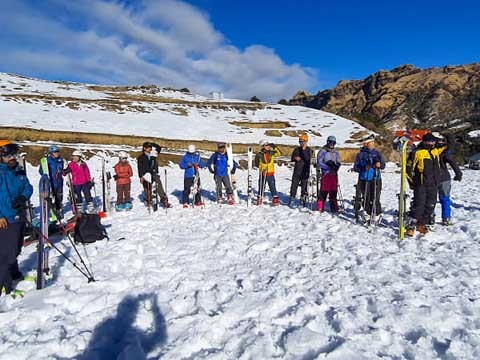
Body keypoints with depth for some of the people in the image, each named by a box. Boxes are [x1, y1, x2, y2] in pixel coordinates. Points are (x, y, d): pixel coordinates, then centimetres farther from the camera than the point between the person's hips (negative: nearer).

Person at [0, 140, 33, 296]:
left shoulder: (19, 171, 8)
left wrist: (23, 197, -11)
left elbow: (28, 187, 12)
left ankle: (14, 273, 39)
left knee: (16, 249, 21)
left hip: (20, 217, 7)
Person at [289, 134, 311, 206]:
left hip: (305, 171, -3)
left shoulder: (308, 150, -1)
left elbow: (307, 158, -17)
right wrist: (295, 158, -7)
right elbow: (292, 158, 15)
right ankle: (292, 198, 14)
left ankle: (303, 200, 10)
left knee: (304, 186, 2)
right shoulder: (296, 149, 11)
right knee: (294, 185, 3)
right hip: (297, 171, 3)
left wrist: (304, 149, -18)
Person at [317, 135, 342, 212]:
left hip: (334, 174, 5)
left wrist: (336, 166, -8)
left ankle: (334, 207, 15)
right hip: (325, 173, -5)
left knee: (334, 191, 7)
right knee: (324, 191, -7)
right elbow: (319, 163, -6)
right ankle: (320, 207, 1)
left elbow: (338, 162, 15)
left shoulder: (336, 152, 15)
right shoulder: (322, 151, 0)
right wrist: (328, 167, -16)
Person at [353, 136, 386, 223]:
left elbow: (383, 165, 5)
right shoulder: (361, 154, 5)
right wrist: (364, 168, -13)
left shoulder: (377, 153, 10)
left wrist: (379, 165, -17)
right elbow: (355, 167, 5)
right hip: (364, 180, -1)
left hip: (376, 179, 1)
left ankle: (376, 215, 4)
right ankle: (367, 214, 10)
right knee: (366, 198, -2)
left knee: (375, 198, -5)